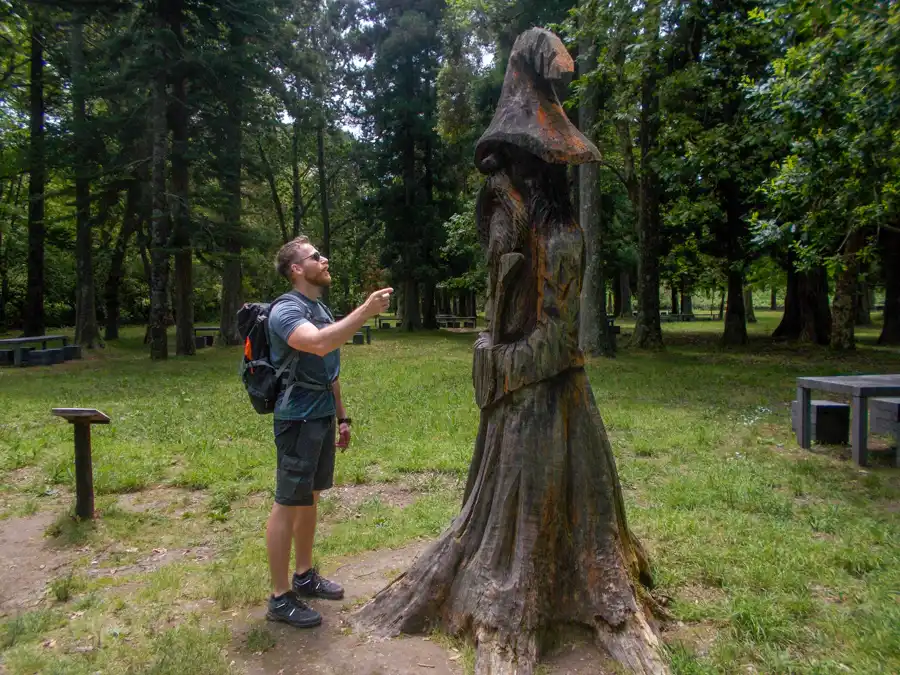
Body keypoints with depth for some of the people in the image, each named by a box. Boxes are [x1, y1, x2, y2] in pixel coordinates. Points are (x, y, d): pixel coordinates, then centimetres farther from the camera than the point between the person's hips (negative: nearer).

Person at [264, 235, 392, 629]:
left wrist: (341, 416, 19)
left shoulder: (322, 310, 14)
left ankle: (304, 576, 31)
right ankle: (280, 597, 10)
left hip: (322, 418, 9)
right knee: (288, 504, -1)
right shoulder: (286, 310, -14)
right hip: (297, 419, -9)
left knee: (310, 498, 17)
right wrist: (367, 311, -35)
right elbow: (319, 345, -35)